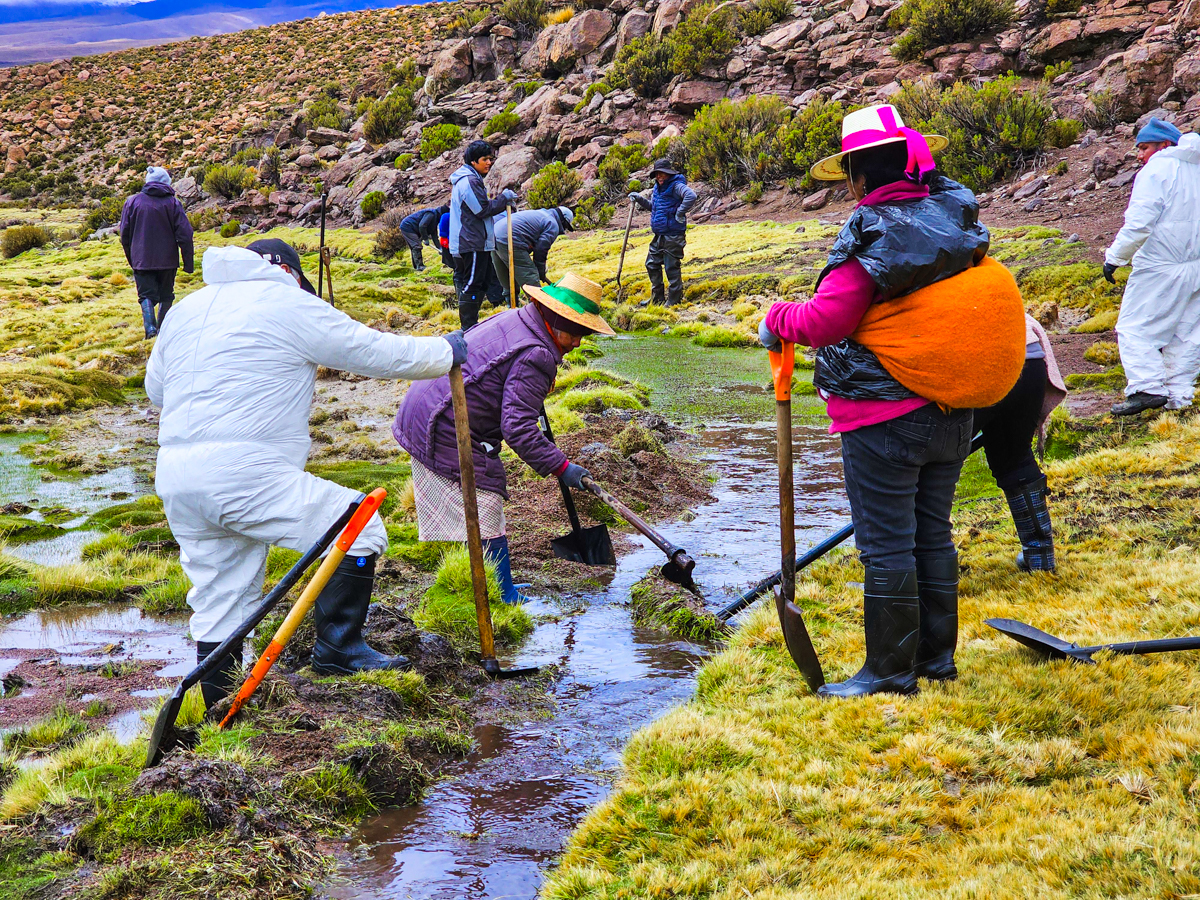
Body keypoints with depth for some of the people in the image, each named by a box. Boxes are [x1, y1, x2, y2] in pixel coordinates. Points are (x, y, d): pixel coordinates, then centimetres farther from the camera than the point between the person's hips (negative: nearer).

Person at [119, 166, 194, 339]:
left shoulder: (132, 202, 3)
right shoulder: (172, 203, -3)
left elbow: (124, 234, 8)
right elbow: (184, 234, -7)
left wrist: (131, 259, 18)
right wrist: (188, 263, -2)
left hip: (141, 260, 1)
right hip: (167, 260, 0)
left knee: (146, 294, 2)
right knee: (166, 295, 14)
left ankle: (149, 325, -21)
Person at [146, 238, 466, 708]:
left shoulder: (186, 308, 21)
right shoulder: (290, 304, 1)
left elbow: (155, 385, 31)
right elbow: (377, 352, 3)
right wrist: (447, 351, 17)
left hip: (176, 481, 8)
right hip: (246, 474, -7)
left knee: (219, 599, 16)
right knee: (358, 524, 5)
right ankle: (337, 648, 7)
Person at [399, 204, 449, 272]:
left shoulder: (435, 218, 14)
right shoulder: (431, 214, -18)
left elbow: (434, 235, 15)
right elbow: (421, 226, -29)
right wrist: (425, 239, -22)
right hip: (407, 227, -11)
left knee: (414, 248, 14)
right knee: (417, 246, -14)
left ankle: (416, 266, 19)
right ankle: (419, 266, -16)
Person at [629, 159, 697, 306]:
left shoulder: (676, 186, -15)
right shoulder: (657, 187, 14)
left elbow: (691, 196, -32)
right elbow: (652, 206, 28)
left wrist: (680, 213, -26)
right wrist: (639, 199, 14)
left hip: (673, 236, -10)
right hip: (659, 236, 10)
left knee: (672, 268, -4)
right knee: (652, 264, 16)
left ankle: (674, 301, 5)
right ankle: (657, 299, 27)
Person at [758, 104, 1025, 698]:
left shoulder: (872, 235, -18)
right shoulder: (956, 222, 2)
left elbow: (824, 322, -16)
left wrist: (776, 320, 0)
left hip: (884, 416, -7)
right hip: (951, 414, 7)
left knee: (886, 544, 2)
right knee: (933, 534, 17)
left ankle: (890, 670, 9)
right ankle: (936, 654, 27)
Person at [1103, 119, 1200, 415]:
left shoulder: (1157, 170, -9)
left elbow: (1139, 223, -18)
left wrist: (1115, 257, -11)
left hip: (1160, 267, -8)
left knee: (1134, 327, -5)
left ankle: (1147, 388, -16)